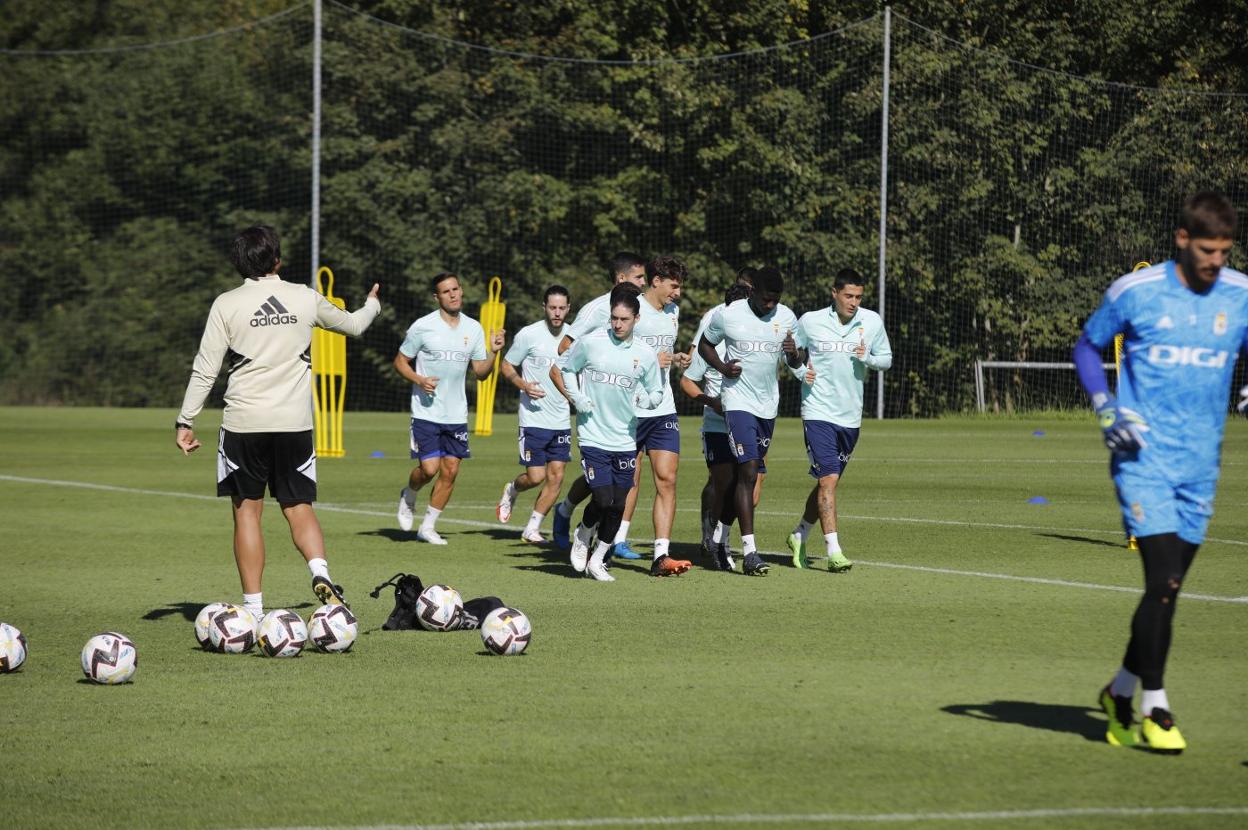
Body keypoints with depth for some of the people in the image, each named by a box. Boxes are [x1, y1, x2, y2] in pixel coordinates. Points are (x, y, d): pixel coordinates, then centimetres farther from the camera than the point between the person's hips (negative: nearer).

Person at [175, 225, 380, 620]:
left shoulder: (227, 305, -4)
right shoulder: (305, 298, 4)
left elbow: (205, 369, -6)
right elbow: (353, 324, 22)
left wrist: (185, 421, 0)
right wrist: (372, 304, 44)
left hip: (243, 424, -2)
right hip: (295, 422, 2)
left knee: (247, 511, 7)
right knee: (299, 507, 12)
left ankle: (253, 607, 4)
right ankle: (320, 572, -15)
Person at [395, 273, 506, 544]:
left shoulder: (474, 328, 6)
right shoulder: (423, 326, -6)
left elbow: (481, 373, 10)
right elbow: (400, 362, 1)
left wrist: (493, 352, -8)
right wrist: (419, 380, -16)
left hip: (456, 414, 4)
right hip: (426, 412, -4)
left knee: (450, 471, 1)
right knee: (429, 468, -12)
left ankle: (428, 527, 15)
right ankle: (408, 497, 21)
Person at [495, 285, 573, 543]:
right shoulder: (529, 335, -8)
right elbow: (506, 366, 0)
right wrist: (523, 385, -18)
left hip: (562, 421, 4)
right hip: (534, 418, -4)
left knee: (556, 477, -2)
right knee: (536, 477, -6)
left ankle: (532, 528, 11)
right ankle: (511, 490, 28)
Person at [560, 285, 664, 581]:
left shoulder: (645, 354, 1)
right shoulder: (590, 342, -5)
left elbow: (656, 394, 11)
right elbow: (565, 368, 11)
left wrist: (647, 399, -12)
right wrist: (577, 398, -3)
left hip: (625, 440, 3)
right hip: (593, 437, -3)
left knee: (618, 506, 2)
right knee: (603, 500, -13)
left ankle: (597, 560, 20)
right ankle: (583, 536, 19)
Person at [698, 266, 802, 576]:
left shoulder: (786, 317, 2)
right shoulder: (728, 315, -8)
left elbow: (796, 363, 11)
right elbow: (704, 344, 8)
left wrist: (794, 354, -13)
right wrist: (721, 367, -12)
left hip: (769, 405, 5)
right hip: (739, 402, -5)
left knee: (748, 473, 13)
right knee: (748, 472, -16)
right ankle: (749, 551, -20)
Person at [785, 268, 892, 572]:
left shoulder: (872, 321, 2)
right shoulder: (810, 321, -5)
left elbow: (886, 359, 11)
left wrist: (868, 358, -11)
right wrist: (802, 372, -8)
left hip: (850, 416, 4)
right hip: (818, 413, -4)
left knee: (827, 481, 14)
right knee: (828, 479, -15)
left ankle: (799, 536, 34)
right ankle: (834, 552, -16)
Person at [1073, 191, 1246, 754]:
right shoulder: (1135, 292, -5)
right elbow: (1087, 346, 9)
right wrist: (1105, 409, -5)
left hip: (1200, 465, 4)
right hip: (1143, 457, -4)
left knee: (1166, 590, 10)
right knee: (1164, 581, -14)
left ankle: (1120, 692, 29)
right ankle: (1154, 707, -3)